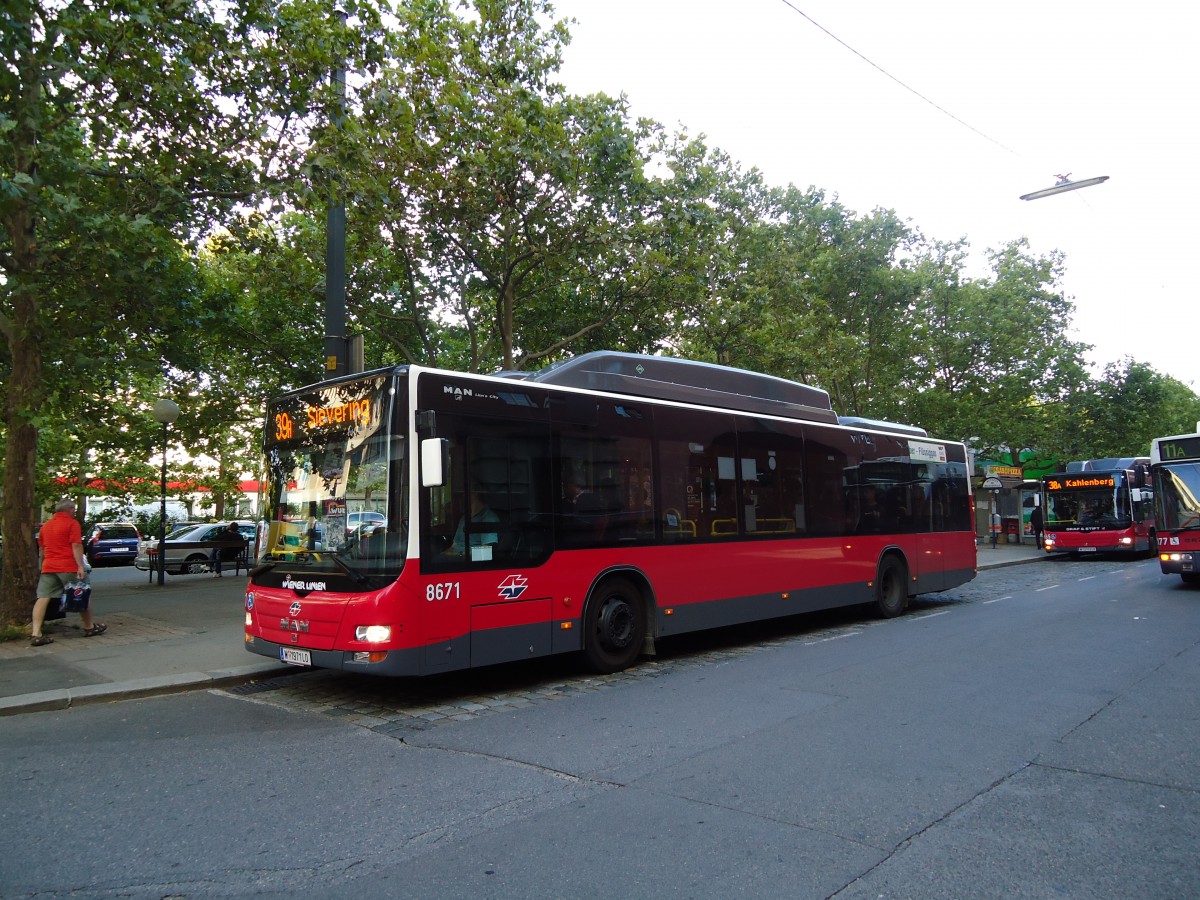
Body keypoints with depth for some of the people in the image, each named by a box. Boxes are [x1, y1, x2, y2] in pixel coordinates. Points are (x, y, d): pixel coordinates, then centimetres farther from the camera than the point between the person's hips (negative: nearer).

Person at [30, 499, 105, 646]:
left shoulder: (45, 526, 16)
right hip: (68, 567, -6)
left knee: (43, 598, 0)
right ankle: (89, 627, 20)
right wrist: (81, 566, -18)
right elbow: (76, 546, -15)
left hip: (48, 567, 6)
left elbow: (41, 550, 24)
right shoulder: (72, 524, -5)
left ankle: (36, 634, -9)